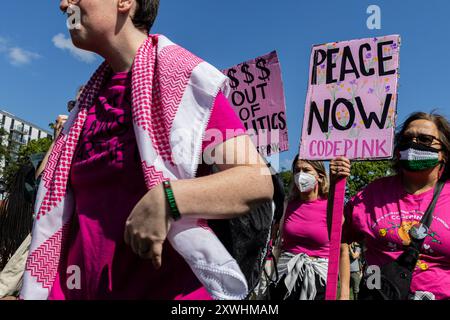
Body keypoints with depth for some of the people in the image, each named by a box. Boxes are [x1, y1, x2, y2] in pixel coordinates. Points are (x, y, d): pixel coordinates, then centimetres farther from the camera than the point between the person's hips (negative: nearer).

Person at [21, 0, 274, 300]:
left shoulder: (183, 79, -11)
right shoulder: (90, 98, 8)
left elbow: (258, 181, -18)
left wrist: (168, 198, -30)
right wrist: (31, 290, 13)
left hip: (169, 288, -5)